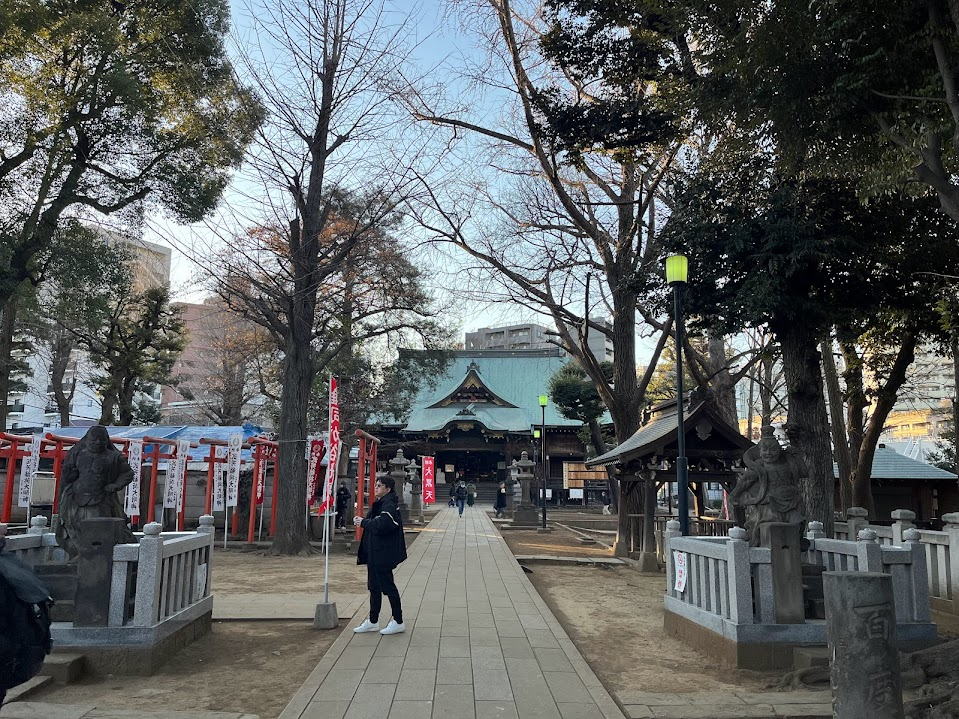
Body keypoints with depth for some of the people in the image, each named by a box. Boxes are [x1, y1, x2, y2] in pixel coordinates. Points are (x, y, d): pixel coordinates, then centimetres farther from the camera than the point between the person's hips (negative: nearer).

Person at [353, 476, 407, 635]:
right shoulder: (379, 504, 14)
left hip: (383, 554, -10)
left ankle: (398, 622, 9)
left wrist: (363, 523, -15)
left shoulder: (389, 506, -18)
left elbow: (381, 526, -28)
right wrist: (362, 521, -1)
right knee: (374, 586, 16)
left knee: (388, 586, -2)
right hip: (374, 553, 10)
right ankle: (373, 622, 26)